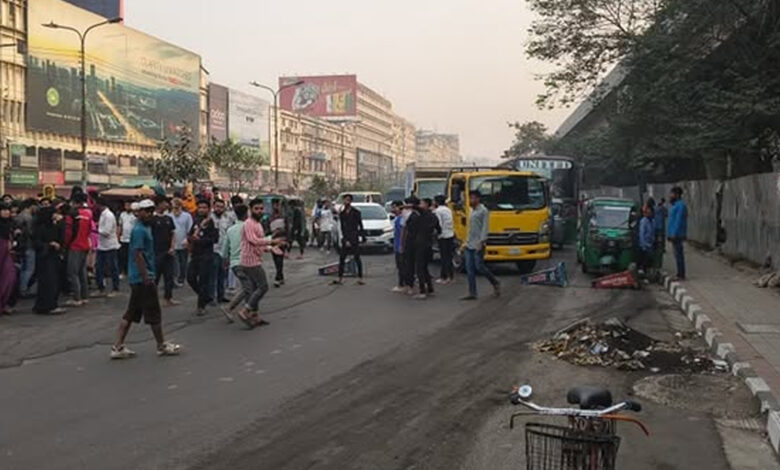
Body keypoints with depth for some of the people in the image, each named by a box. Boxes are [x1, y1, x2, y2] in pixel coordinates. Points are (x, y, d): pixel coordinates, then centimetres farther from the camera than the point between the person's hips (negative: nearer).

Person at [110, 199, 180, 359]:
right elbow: (137, 255, -21)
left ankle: (118, 347, 12)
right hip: (143, 279, -10)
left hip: (136, 279, 10)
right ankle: (162, 346, 13)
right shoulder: (139, 230, -15)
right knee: (153, 313, 2)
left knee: (131, 313, 10)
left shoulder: (145, 228, 16)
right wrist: (147, 278, -22)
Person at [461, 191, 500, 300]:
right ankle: (472, 293, 4)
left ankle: (496, 284, 16)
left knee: (479, 267, -6)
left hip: (478, 245, -8)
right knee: (469, 269, 2)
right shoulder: (472, 211, 17)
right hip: (469, 245, 8)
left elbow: (485, 227, -14)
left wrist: (481, 242, -21)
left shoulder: (483, 211, -8)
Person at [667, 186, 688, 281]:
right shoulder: (674, 205, 18)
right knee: (678, 254, 12)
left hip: (677, 235, -10)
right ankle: (680, 274, 17)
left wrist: (674, 234, -22)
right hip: (673, 234, 10)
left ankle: (681, 275, -6)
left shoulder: (680, 205, -14)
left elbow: (678, 221, -20)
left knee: (678, 254, -8)